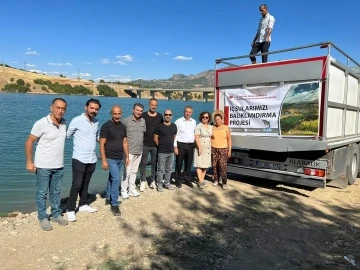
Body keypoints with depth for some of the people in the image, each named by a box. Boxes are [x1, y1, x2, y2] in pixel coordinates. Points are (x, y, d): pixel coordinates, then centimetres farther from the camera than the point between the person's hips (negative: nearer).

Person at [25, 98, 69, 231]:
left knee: (56, 192, 16)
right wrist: (29, 162, -12)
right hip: (43, 166, -5)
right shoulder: (41, 123, -16)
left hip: (59, 165, 5)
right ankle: (43, 218, 23)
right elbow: (29, 142, -10)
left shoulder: (64, 122, -1)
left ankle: (56, 215, 30)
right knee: (42, 193, 8)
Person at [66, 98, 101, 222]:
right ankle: (70, 210, 12)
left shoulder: (96, 122, 9)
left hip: (92, 159, 6)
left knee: (85, 184, 18)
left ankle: (83, 205, 32)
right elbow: (67, 135, -3)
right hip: (79, 159, -6)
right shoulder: (77, 121, -10)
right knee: (76, 185, -1)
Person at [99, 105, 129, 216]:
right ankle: (114, 205, 0)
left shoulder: (123, 126, 7)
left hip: (120, 158, 6)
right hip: (110, 158, -6)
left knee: (112, 178, 17)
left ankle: (108, 198, 34)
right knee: (116, 179, -11)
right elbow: (102, 144, -13)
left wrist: (127, 157, 11)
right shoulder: (106, 126, -12)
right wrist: (104, 160, -17)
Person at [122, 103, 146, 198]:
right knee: (127, 172, -2)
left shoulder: (143, 121, 6)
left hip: (139, 151, 5)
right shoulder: (126, 121, -9)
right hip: (129, 151, -5)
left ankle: (132, 189, 24)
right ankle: (124, 191, 11)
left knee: (134, 171, 14)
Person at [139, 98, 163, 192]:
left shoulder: (160, 116, 5)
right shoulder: (143, 115, -2)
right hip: (144, 144, -2)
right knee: (143, 163, 4)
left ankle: (153, 181, 21)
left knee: (154, 163, 9)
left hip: (155, 144, 2)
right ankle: (143, 181, 14)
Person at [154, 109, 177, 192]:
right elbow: (155, 138, -4)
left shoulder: (174, 126, 7)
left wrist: (171, 145, 13)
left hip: (171, 151, 5)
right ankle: (159, 184, 12)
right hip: (162, 152, -5)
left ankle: (167, 183, 26)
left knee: (169, 169, 14)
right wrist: (161, 146, 2)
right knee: (161, 169, 0)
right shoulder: (159, 126, -8)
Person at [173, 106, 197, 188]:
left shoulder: (194, 122, 10)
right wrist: (175, 146, -10)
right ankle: (178, 180, 16)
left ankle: (187, 179, 24)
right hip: (181, 145, -4)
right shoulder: (178, 121, -4)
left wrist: (195, 142, 8)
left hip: (190, 145, 4)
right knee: (179, 164, 4)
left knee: (189, 164, 11)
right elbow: (175, 135, -5)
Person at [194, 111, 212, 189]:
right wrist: (199, 148, -17)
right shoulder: (199, 126, -7)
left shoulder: (210, 127, 12)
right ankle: (200, 181, -3)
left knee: (205, 165, 8)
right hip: (200, 148, -6)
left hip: (208, 148, 6)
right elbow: (196, 138, -12)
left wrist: (211, 147, 8)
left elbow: (211, 137, 16)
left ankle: (202, 180, 16)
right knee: (199, 165, -5)